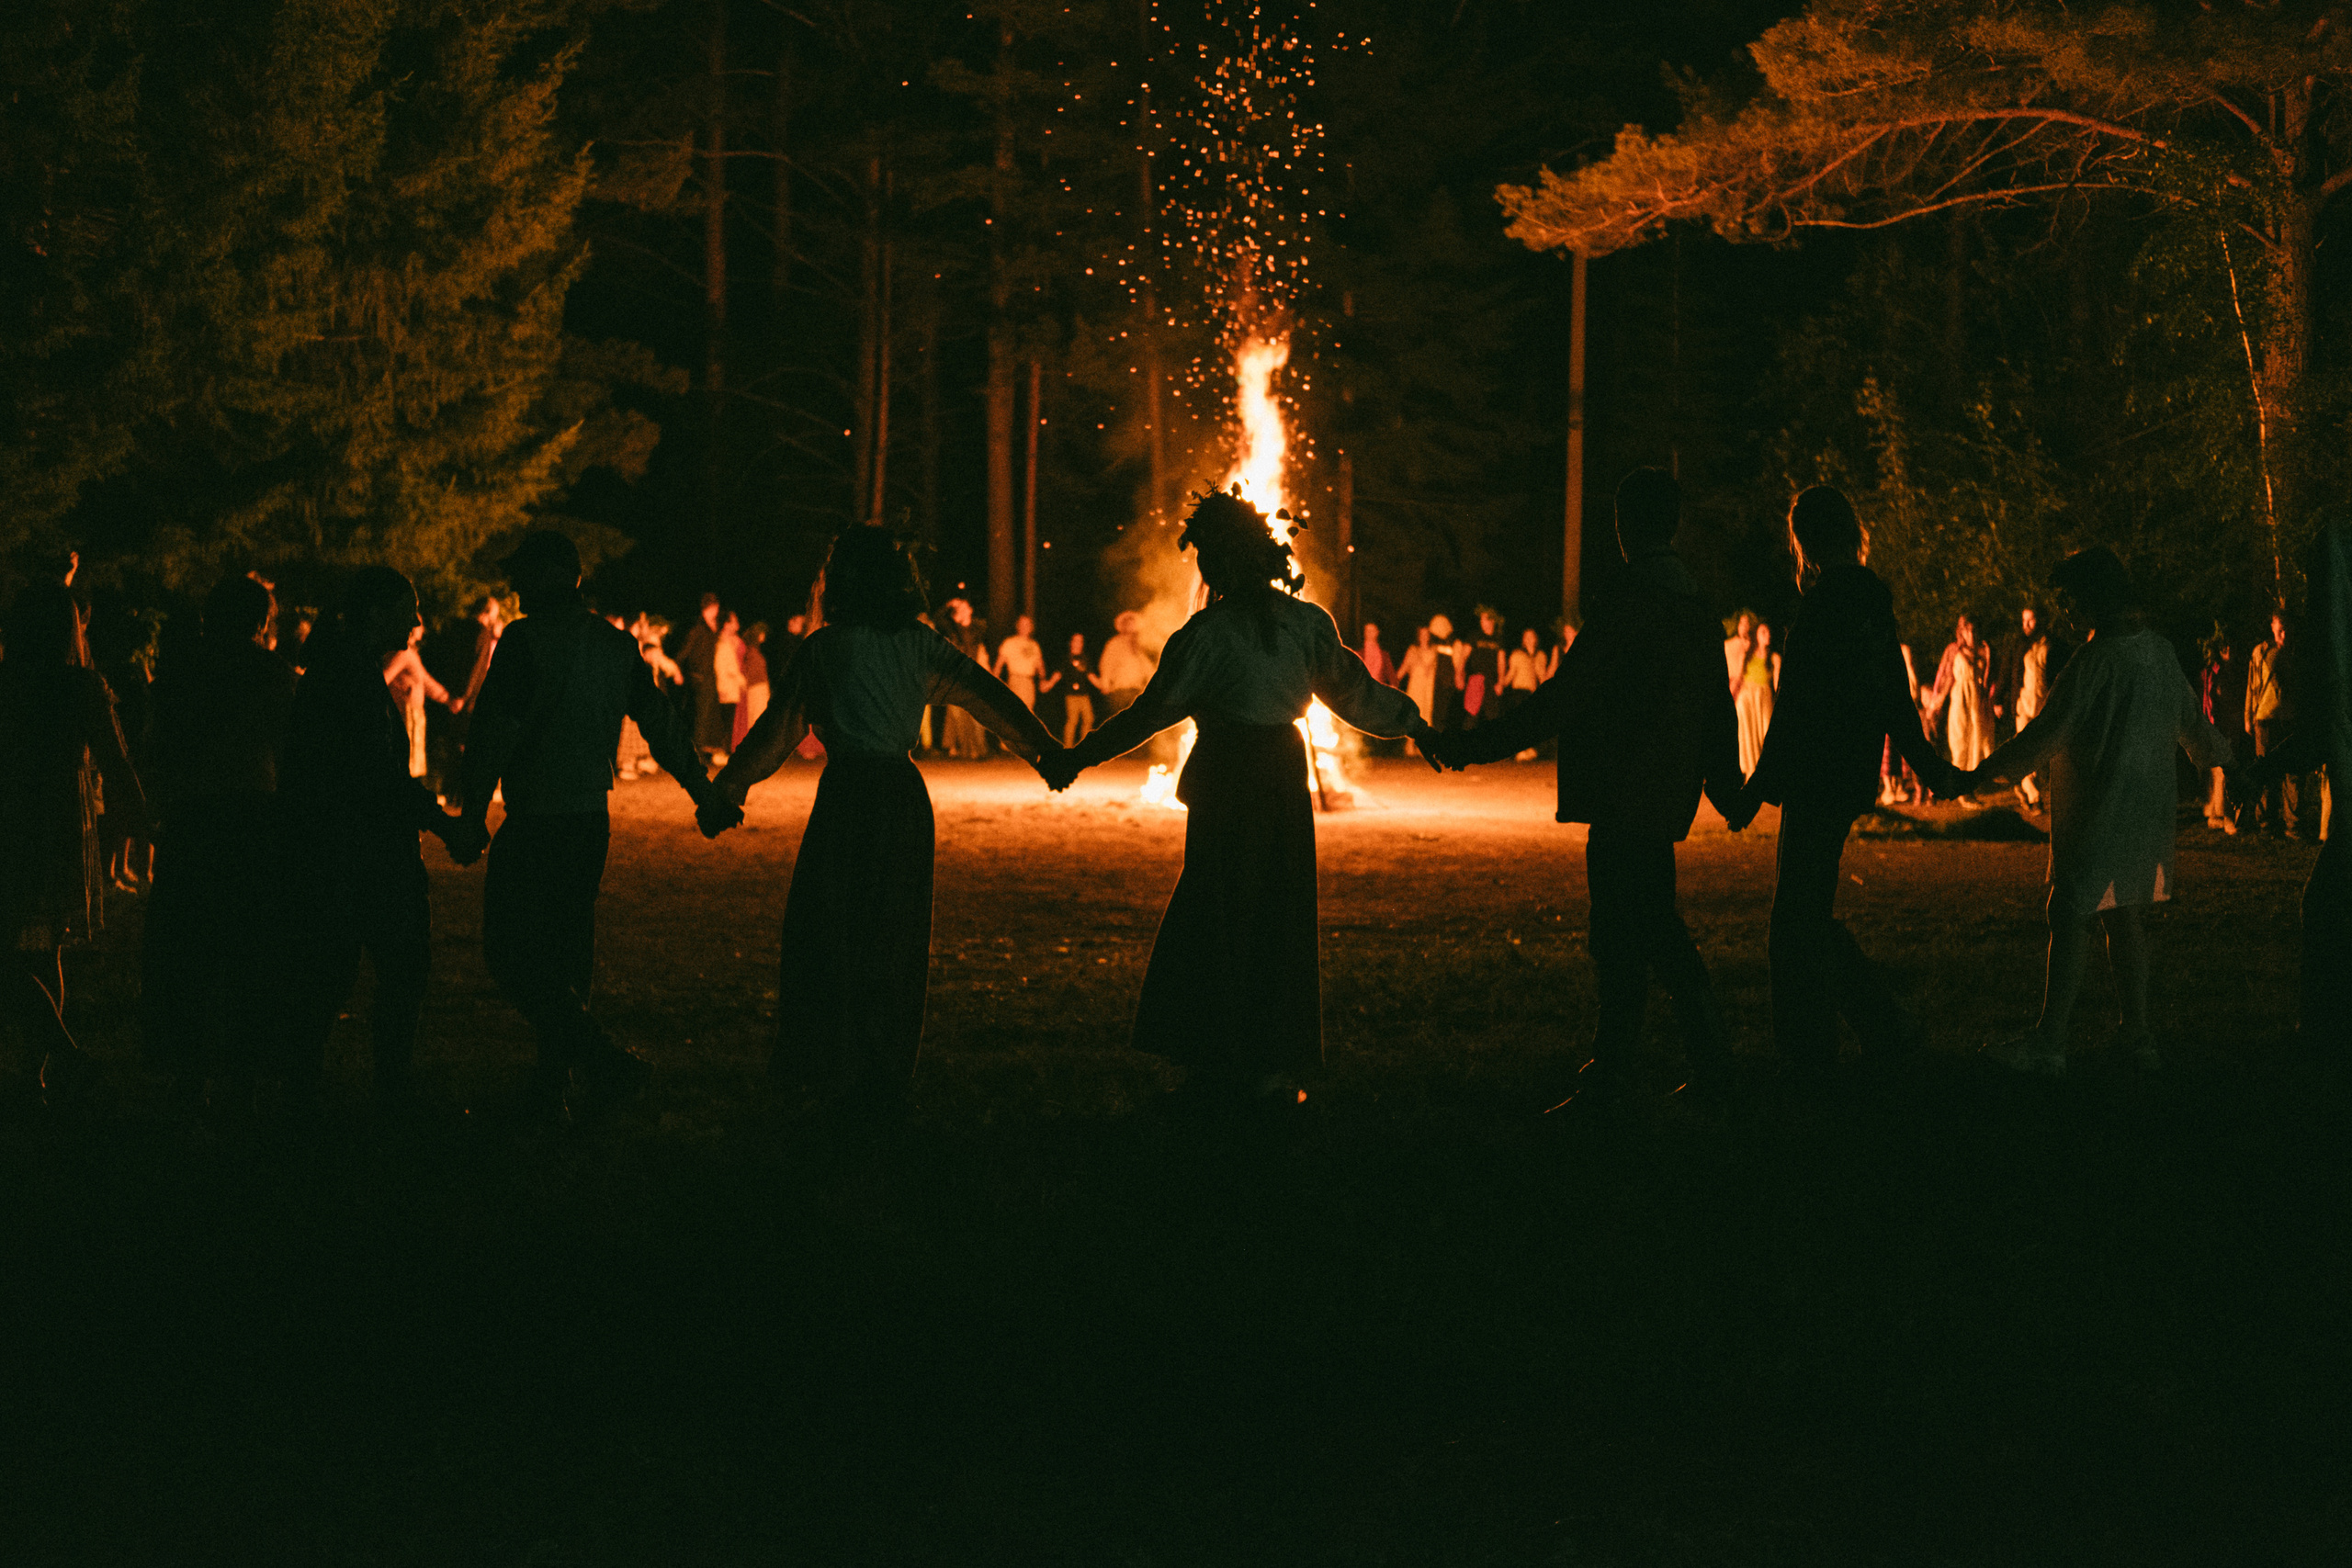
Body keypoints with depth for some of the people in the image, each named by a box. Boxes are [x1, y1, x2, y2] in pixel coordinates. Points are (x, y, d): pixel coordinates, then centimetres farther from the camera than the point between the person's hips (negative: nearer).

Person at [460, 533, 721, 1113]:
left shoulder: (526, 641, -13)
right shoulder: (616, 646, 8)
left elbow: (493, 732, -16)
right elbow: (663, 723, 16)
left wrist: (474, 812, -9)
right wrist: (703, 790, 26)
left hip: (534, 826, -8)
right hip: (593, 821, 8)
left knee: (512, 955, -3)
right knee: (569, 953, 16)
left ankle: (606, 1061, -13)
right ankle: (550, 1086, 22)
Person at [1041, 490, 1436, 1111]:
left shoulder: (1210, 633, -12)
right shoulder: (1308, 622, 2)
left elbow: (1152, 712, -11)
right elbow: (1355, 693, 11)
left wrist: (1078, 757, -3)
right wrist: (1416, 726, 27)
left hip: (1228, 786, -5)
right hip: (1287, 781, 5)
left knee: (1216, 927, 3)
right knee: (1279, 925, 11)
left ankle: (1220, 1071, 5)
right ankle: (1275, 1073, 14)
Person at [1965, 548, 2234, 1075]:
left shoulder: (2098, 660, -16)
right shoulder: (2161, 652, 9)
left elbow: (2049, 733, -17)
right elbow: (2191, 721, 24)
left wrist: (1984, 771, -10)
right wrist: (2222, 756, 45)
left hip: (2098, 810, -9)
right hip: (2146, 809, 9)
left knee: (2070, 915, -8)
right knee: (2122, 915, 15)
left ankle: (2049, 1042, -10)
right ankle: (2137, 1034, 16)